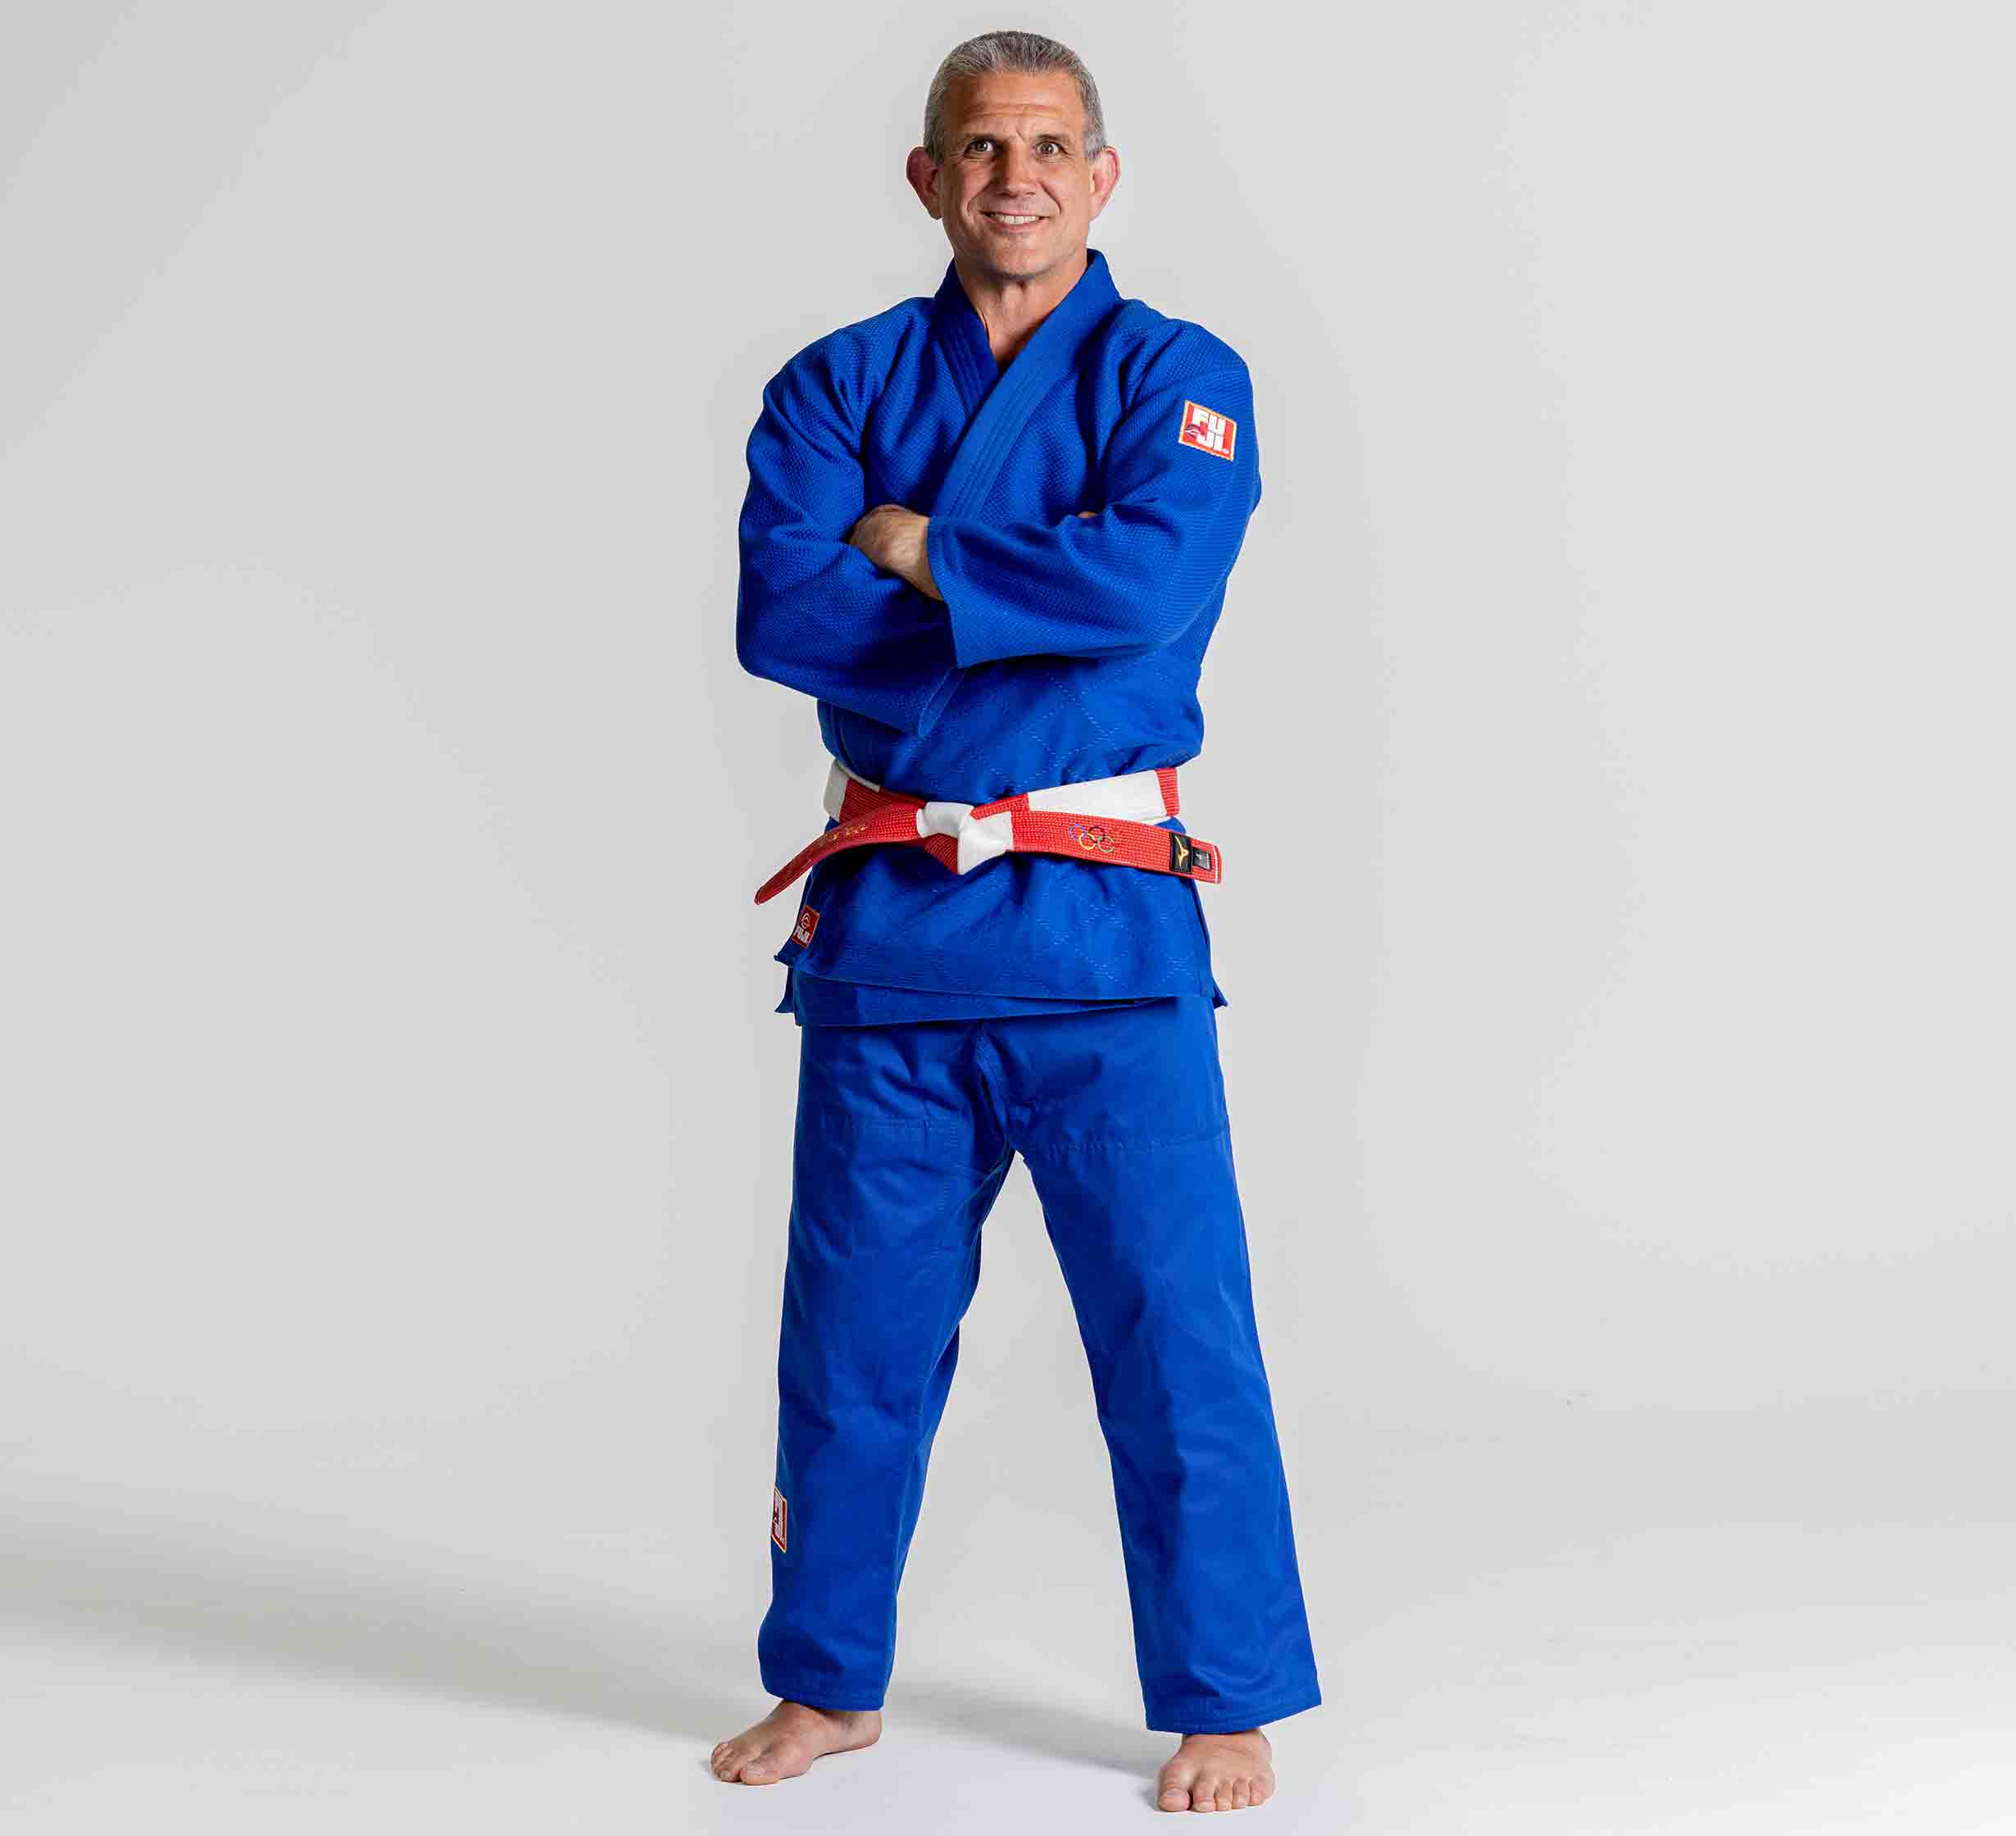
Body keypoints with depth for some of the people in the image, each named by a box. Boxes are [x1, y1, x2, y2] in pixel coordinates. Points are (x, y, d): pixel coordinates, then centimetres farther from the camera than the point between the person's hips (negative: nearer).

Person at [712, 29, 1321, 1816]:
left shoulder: (1178, 377, 2)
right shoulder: (840, 383, 9)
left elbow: (1157, 576, -18)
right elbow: (777, 613, -8)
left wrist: (912, 550, -9)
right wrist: (1041, 608, -12)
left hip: (1103, 926, -2)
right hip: (886, 921, 3)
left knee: (1175, 1327, -1)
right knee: (855, 1329, 12)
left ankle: (1229, 1706, 15)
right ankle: (828, 1684, 29)